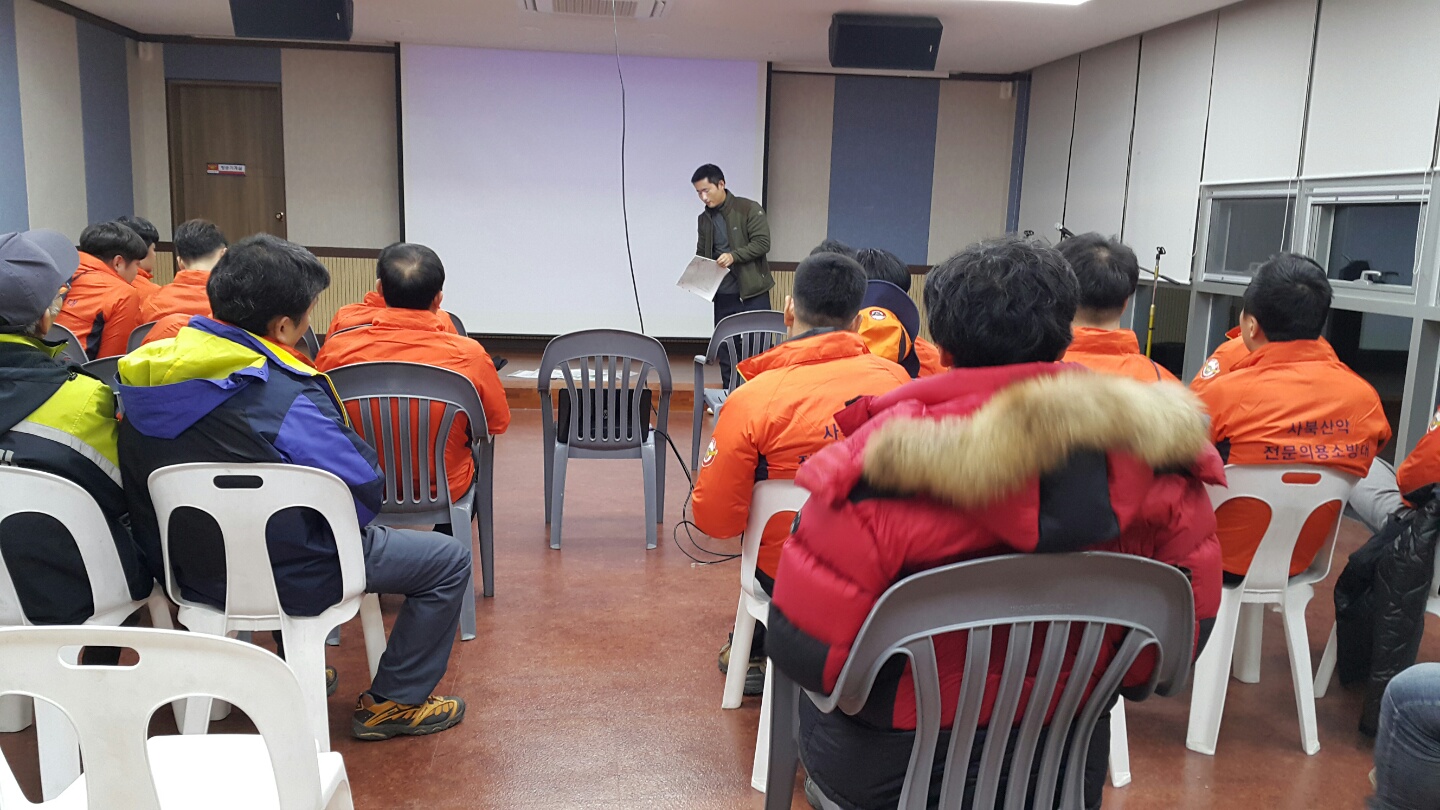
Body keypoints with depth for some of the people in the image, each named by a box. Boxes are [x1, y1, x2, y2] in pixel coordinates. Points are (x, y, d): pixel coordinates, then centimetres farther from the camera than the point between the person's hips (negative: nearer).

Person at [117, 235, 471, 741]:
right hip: (282, 580, -8)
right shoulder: (284, 398, -29)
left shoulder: (148, 372, -5)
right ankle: (393, 703, 14)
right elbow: (365, 491, -24)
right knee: (449, 559, 5)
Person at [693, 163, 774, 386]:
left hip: (752, 292, -5)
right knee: (725, 352, 8)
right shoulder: (704, 218, 12)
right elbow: (701, 254, 17)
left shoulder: (749, 209, -5)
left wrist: (734, 255, -23)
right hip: (723, 295, 5)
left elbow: (762, 243, -11)